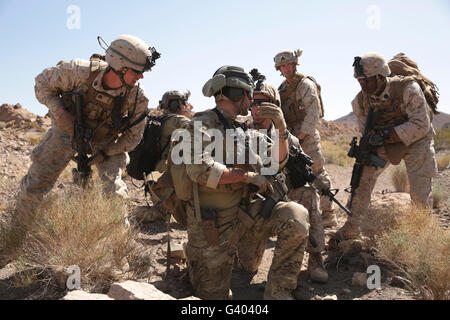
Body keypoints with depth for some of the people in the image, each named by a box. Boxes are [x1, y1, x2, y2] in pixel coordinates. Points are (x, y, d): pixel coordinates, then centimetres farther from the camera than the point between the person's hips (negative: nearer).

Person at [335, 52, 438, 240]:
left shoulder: (407, 89, -27)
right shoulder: (361, 101, -12)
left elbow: (421, 126, -28)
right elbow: (366, 131, 1)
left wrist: (385, 134, -34)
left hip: (415, 141, -3)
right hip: (385, 142, 4)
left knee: (420, 195, -9)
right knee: (362, 178, -8)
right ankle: (351, 230, 4)